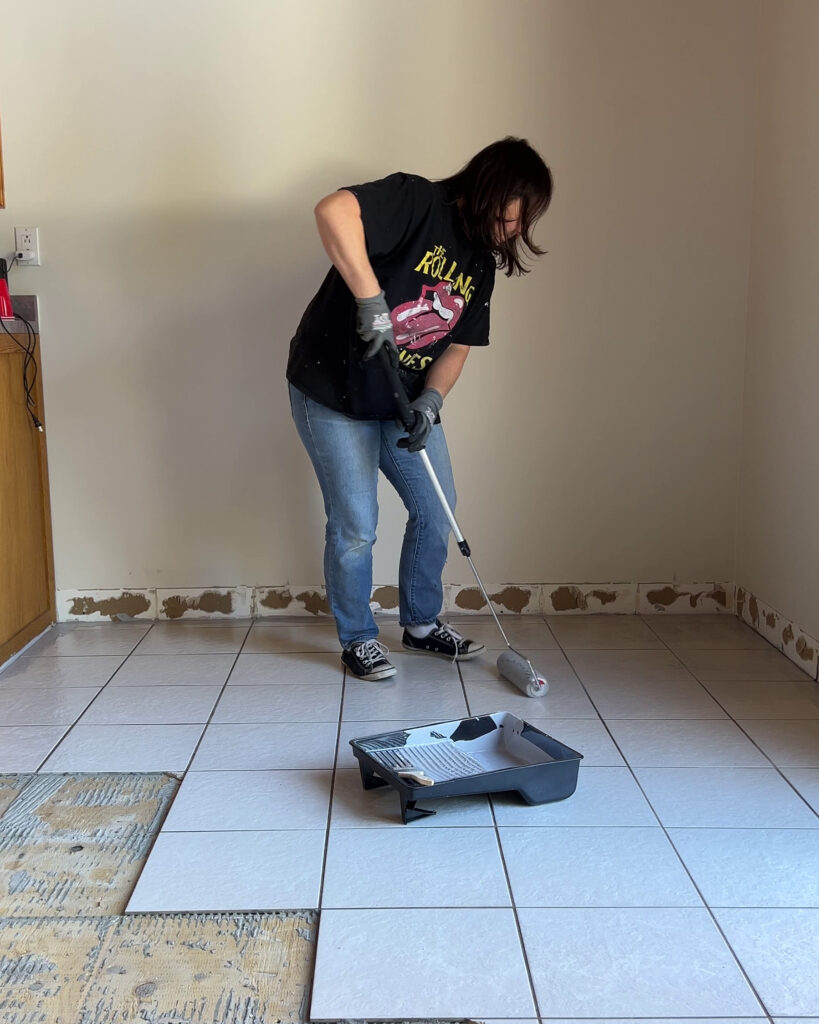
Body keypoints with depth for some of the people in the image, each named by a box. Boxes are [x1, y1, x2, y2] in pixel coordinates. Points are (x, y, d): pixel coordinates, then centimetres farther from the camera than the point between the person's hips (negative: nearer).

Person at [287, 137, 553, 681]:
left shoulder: (481, 263, 4)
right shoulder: (416, 202, -20)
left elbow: (458, 345, 4)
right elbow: (333, 210, -38)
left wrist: (431, 400, -15)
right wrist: (371, 300, -39)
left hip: (407, 401, 8)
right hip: (335, 396, -8)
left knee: (437, 510, 11)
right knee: (356, 527, -2)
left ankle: (422, 623, 32)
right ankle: (358, 639, 20)